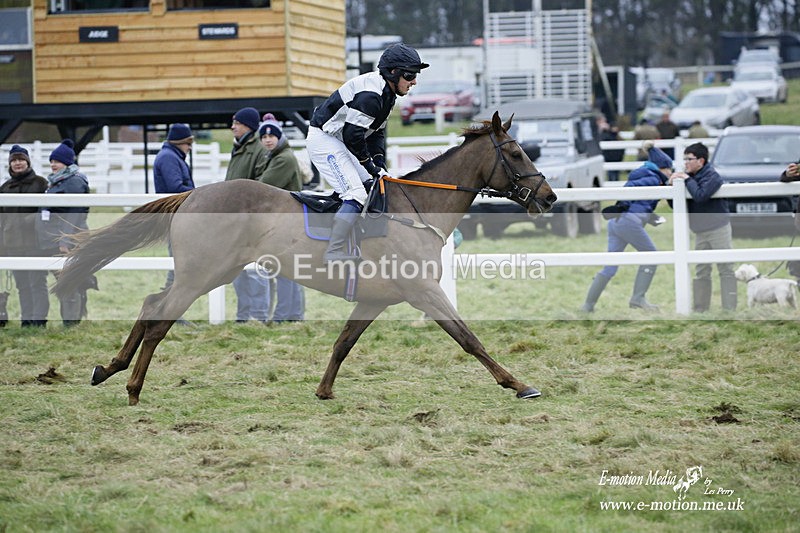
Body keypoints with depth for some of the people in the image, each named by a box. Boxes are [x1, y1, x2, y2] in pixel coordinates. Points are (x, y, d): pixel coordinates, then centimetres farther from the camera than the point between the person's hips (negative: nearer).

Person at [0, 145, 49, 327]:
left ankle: (39, 319, -1)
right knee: (22, 284, 8)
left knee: (37, 282, -3)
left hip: (35, 241, -5)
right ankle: (26, 319, 13)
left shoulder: (40, 183, 2)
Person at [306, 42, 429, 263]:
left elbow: (376, 133, 15)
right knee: (356, 194, -18)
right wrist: (372, 166, -14)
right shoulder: (370, 94, -25)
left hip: (339, 141, 11)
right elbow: (353, 135, -25)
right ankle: (335, 252, -20)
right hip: (323, 139, -11)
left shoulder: (387, 93, 9)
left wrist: (380, 165, 2)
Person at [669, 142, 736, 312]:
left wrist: (687, 180, -21)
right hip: (700, 231, 7)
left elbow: (700, 196, -31)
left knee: (726, 270, -3)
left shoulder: (712, 176, -13)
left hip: (718, 228, -7)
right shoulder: (690, 176, 8)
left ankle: (729, 309, -1)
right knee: (701, 272, 8)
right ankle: (700, 309, 12)